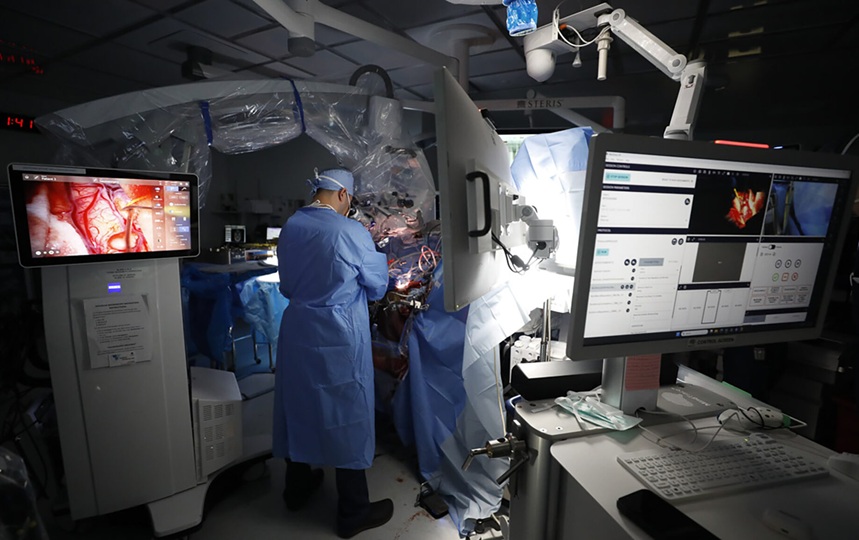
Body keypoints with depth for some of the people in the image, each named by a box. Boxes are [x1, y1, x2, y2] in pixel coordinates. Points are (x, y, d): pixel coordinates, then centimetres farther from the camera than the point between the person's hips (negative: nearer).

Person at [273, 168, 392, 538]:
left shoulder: (290, 226, 1)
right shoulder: (351, 232, -17)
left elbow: (286, 284, 11)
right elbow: (377, 287, -5)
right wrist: (378, 259, 13)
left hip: (298, 327, 7)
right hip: (339, 334, -6)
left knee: (300, 405, 22)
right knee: (346, 414, 8)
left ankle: (297, 488, 44)